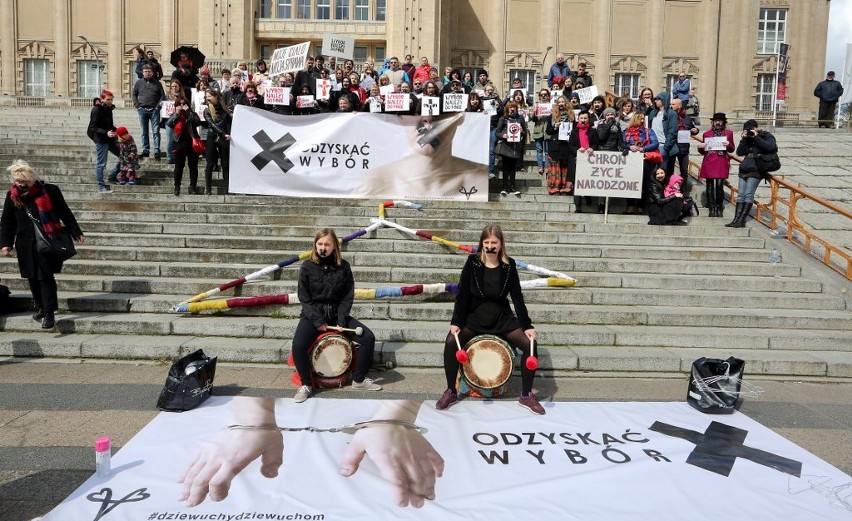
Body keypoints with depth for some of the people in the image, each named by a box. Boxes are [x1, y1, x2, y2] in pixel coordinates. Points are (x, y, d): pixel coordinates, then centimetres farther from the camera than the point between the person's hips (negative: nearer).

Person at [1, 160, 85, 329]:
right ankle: (41, 307, 26)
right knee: (32, 278, 9)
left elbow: (65, 213, 0)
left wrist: (76, 233, -1)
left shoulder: (49, 191, -6)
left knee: (45, 277, -9)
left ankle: (49, 313, -3)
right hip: (26, 245, 4)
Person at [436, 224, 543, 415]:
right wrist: (456, 322, -17)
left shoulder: (509, 265, -6)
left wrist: (527, 325, -11)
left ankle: (526, 395, 2)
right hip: (474, 317, -1)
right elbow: (462, 294, -9)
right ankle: (451, 392, -5)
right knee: (451, 341, -25)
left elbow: (517, 297, -4)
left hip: (502, 317, 1)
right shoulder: (473, 263, -9)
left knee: (529, 343, -17)